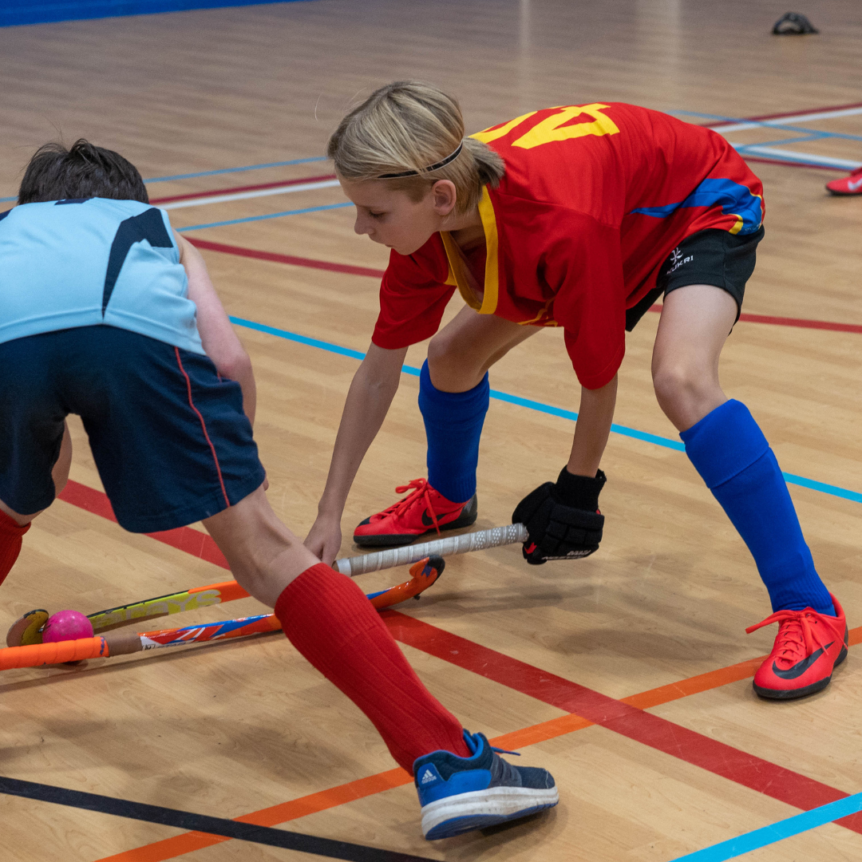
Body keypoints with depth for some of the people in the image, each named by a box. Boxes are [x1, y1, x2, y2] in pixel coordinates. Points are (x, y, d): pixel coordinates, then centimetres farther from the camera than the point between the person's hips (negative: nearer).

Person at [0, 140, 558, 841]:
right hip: (139, 325, -1)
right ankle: (448, 764, -6)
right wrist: (230, 476, 38)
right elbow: (230, 363, 24)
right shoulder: (158, 231, 41)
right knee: (264, 550, 1)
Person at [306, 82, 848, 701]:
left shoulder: (562, 226, -44)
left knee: (682, 381, -34)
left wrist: (579, 487, -12)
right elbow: (379, 371, -9)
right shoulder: (425, 223, -22)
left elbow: (599, 369, -28)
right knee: (453, 353, 7)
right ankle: (447, 500, 42)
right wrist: (329, 514, -7)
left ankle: (810, 611, -28)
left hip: (705, 208, -7)